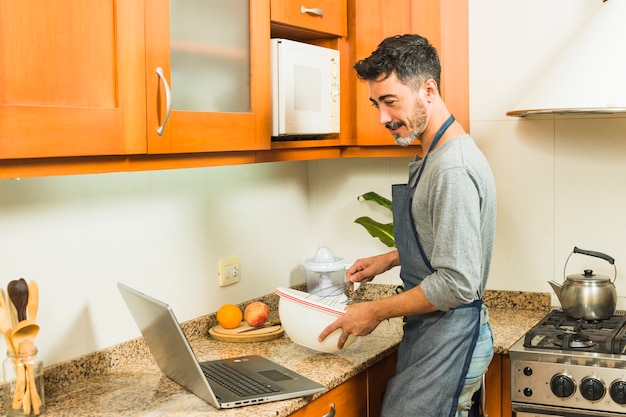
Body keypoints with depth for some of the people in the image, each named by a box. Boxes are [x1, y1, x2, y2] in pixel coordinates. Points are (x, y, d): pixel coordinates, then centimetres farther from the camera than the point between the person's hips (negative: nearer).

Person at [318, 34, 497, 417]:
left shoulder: (453, 169, -22)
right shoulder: (436, 157, 11)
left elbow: (457, 284, -24)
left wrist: (376, 312, -16)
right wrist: (391, 259, 12)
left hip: (448, 341, -9)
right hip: (431, 333, 10)